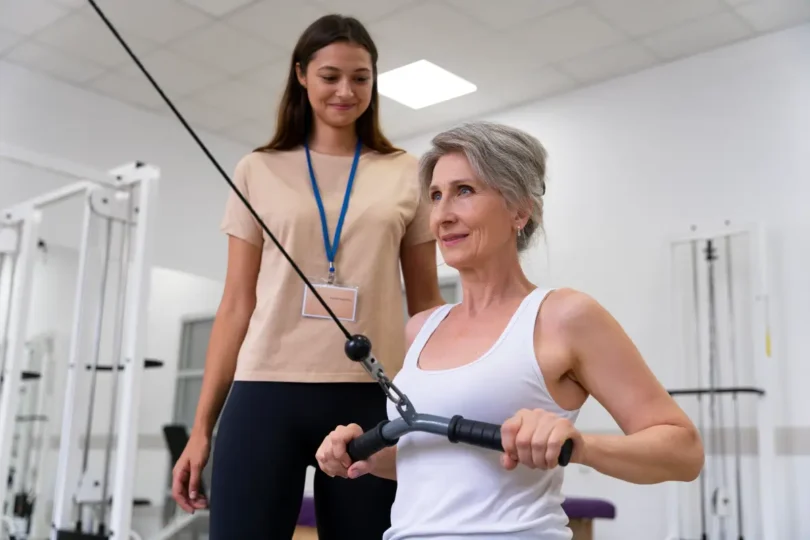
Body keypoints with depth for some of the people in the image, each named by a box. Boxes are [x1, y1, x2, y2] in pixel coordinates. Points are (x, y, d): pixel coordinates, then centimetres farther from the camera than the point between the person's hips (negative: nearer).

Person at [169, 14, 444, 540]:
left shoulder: (408, 175, 9)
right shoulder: (258, 172, 10)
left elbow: (427, 306, 11)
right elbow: (237, 305, 10)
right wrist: (202, 426, 6)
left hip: (370, 399, 0)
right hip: (266, 393, 0)